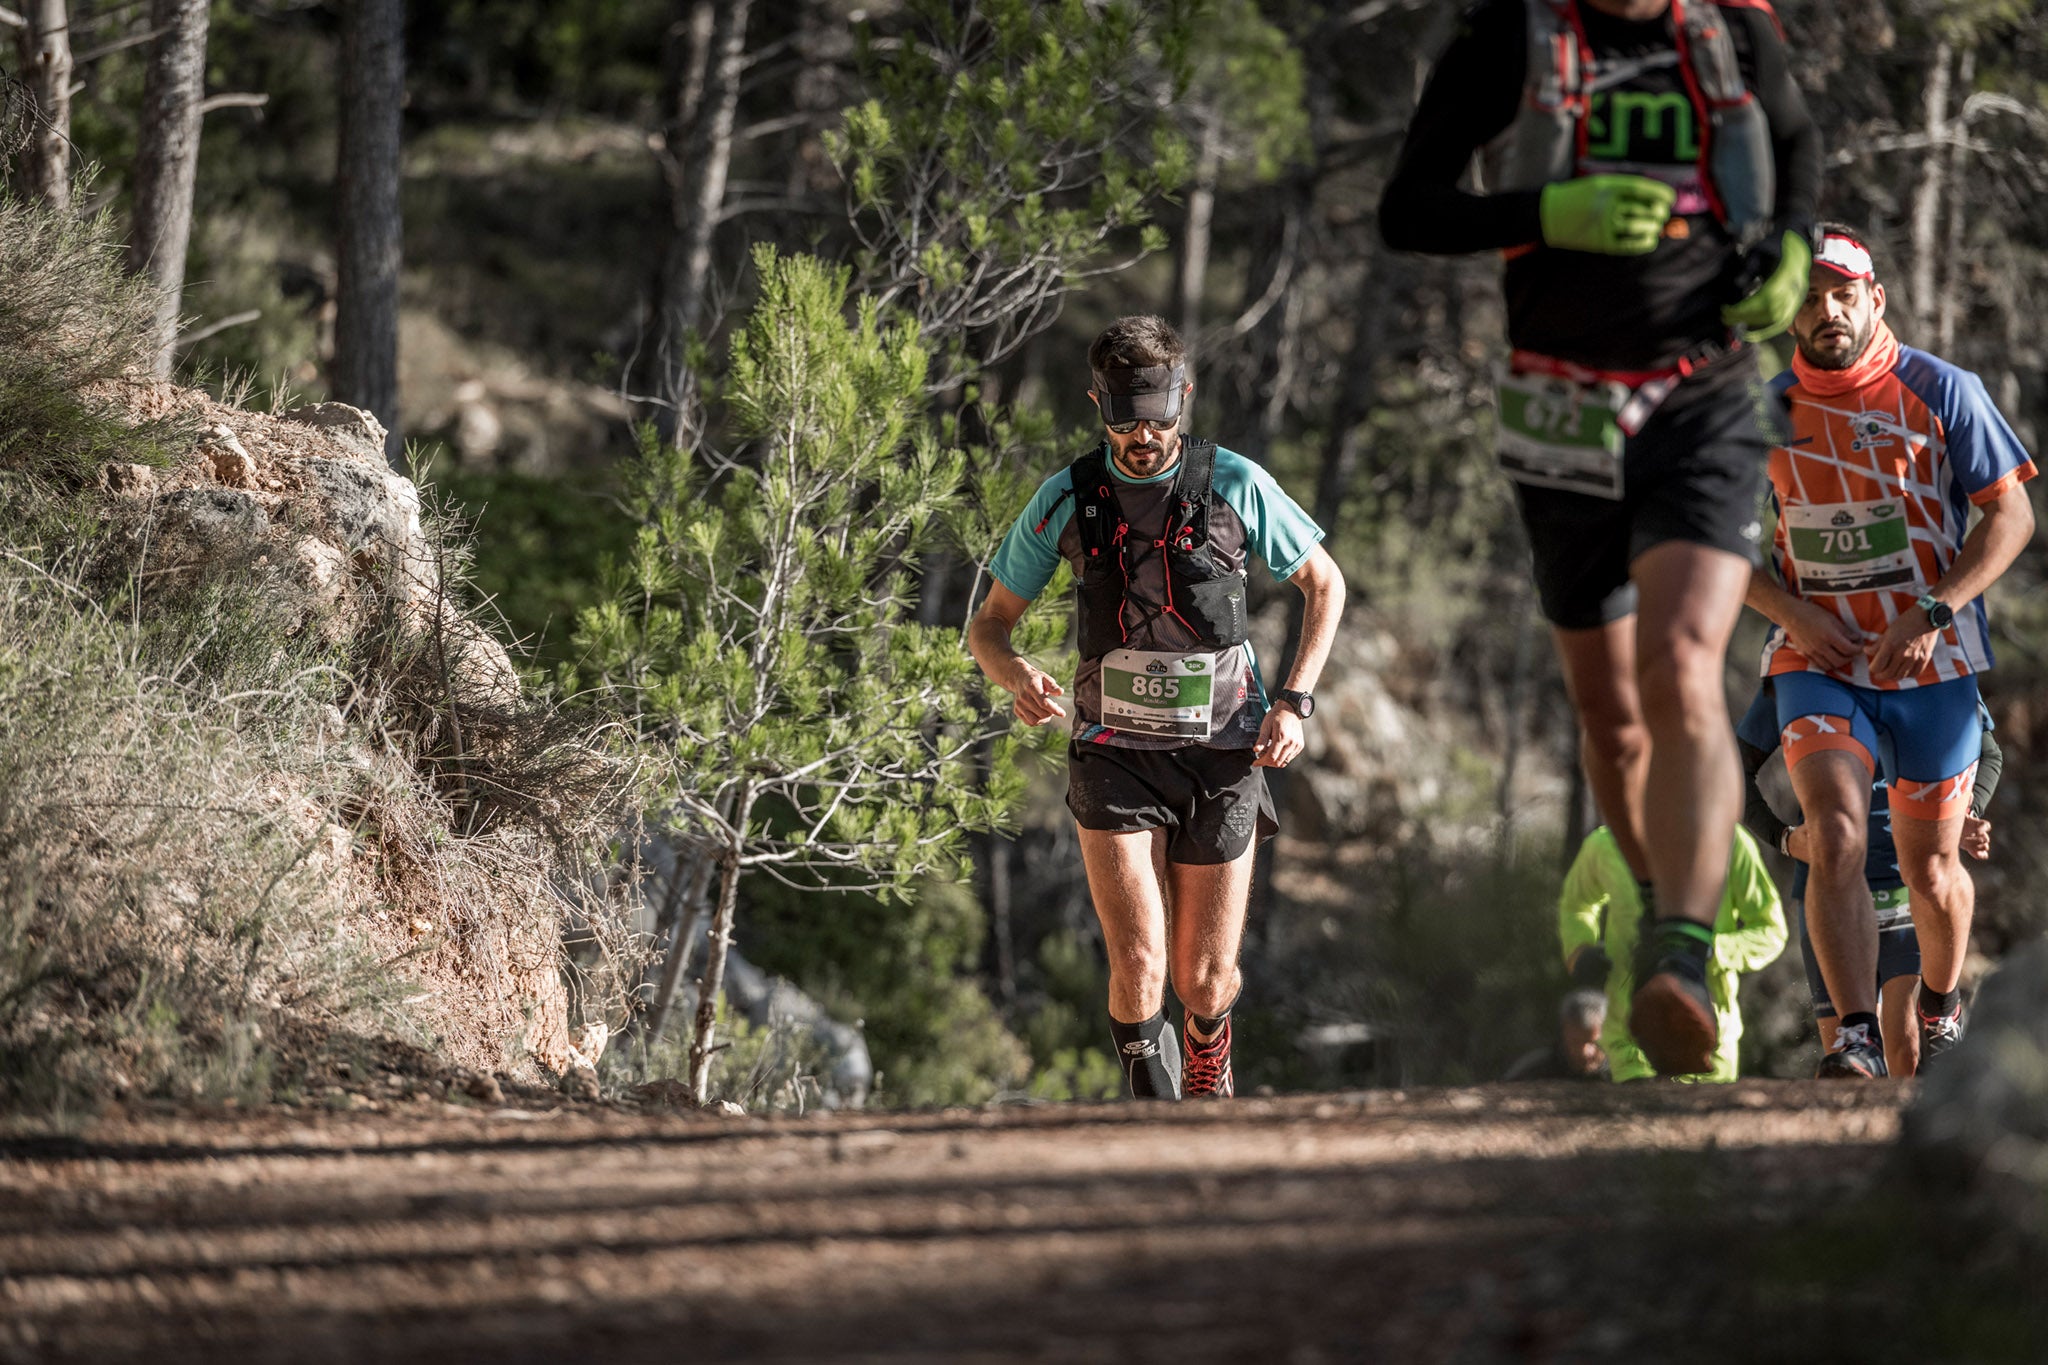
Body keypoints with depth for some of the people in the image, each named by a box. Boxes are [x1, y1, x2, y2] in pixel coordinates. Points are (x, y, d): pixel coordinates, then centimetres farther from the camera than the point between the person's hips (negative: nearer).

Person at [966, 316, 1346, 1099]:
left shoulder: (1234, 485, -6)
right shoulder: (1066, 500, -4)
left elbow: (1325, 585, 7)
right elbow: (990, 624, 5)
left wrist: (1294, 702, -5)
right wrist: (1016, 677, -19)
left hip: (1220, 756, 0)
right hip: (1116, 759, 0)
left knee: (1205, 980, 6)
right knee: (1139, 967, -17)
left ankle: (1209, 1078, 40)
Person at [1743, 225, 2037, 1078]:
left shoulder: (1941, 391, -4)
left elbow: (2011, 513, -4)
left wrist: (1931, 614, -16)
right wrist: (1793, 614, -9)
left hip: (1932, 663, 0)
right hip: (1817, 662, 0)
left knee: (1930, 870, 8)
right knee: (1837, 840, -21)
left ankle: (1942, 1009, 36)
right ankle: (1856, 1039, -24)